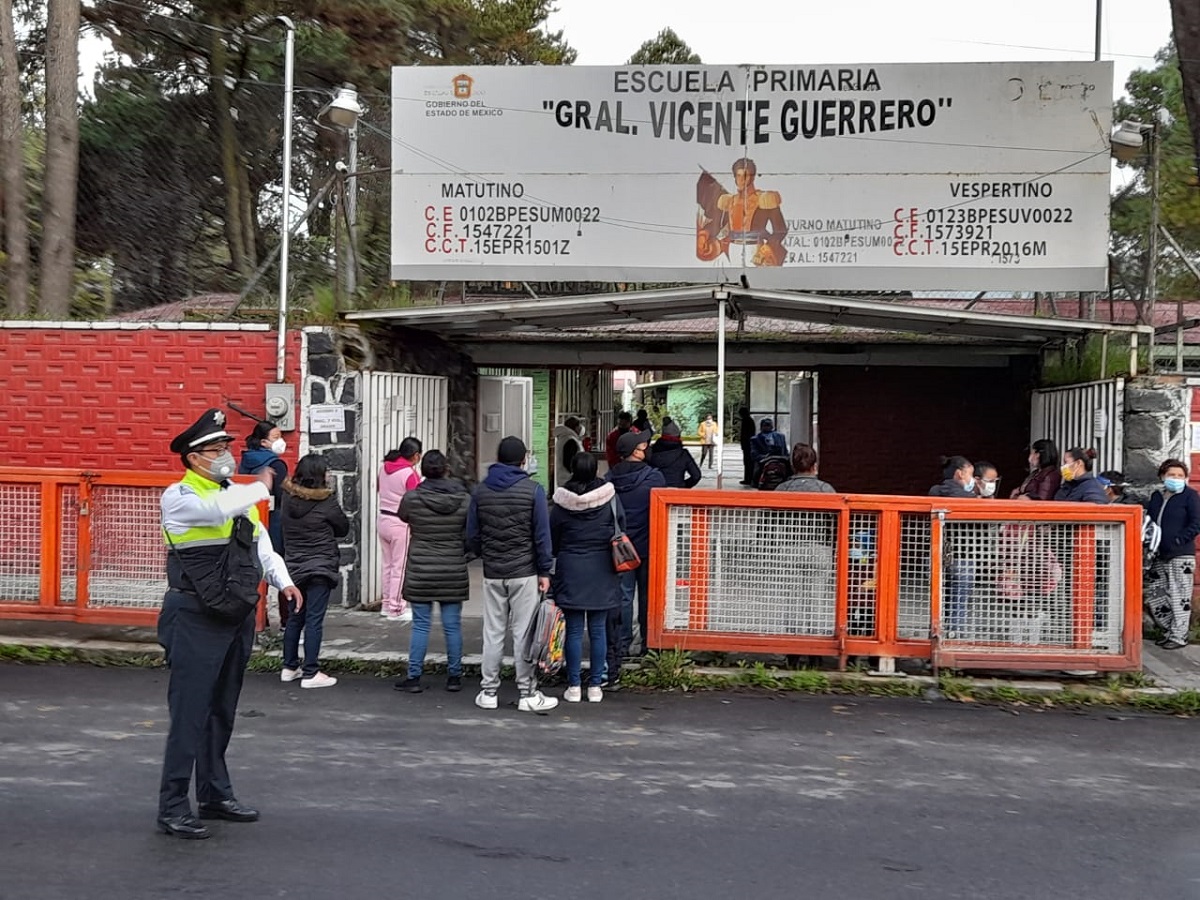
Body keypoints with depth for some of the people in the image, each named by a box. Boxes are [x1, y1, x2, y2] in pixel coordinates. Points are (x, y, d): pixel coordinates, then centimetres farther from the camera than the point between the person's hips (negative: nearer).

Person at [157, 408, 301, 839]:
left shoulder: (237, 494, 13)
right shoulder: (178, 496, -10)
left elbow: (262, 545, 16)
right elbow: (217, 511, -30)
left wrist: (284, 581, 3)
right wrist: (261, 488, -16)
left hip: (239, 616, 8)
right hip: (197, 620, -8)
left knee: (222, 712, 17)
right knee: (189, 714, -7)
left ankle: (215, 794, 28)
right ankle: (172, 807, 0)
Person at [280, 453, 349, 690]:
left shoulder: (288, 498, -1)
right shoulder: (326, 502, -15)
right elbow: (344, 528, -3)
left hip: (293, 567, 6)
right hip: (320, 567, -6)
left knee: (294, 619, 16)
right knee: (314, 620, -2)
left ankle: (290, 667, 24)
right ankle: (310, 673, 0)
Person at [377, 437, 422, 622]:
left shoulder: (385, 468, 3)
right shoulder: (410, 474, -18)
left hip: (383, 519, 7)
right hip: (400, 524, -7)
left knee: (388, 564, 17)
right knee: (400, 567, 1)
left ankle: (387, 604, 25)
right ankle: (396, 610, 5)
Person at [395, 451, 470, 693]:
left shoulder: (412, 498, -10)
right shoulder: (464, 500, -7)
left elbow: (403, 516, 11)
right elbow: (470, 536, -1)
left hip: (420, 572, -1)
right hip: (453, 572, 1)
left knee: (420, 625, 7)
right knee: (452, 625, 9)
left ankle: (413, 677, 11)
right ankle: (454, 676, 16)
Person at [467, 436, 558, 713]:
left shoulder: (481, 491, 2)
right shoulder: (533, 490, -7)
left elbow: (472, 536, 6)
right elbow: (542, 535, -7)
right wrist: (544, 571, 0)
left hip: (492, 574, 3)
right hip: (524, 572, -3)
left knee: (492, 633, 10)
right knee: (524, 633, 2)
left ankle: (488, 692, 14)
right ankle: (528, 694, 6)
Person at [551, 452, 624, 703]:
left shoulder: (562, 502, -6)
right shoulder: (609, 497, -6)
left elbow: (552, 538, 3)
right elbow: (621, 528, 4)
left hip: (570, 570, -1)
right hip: (601, 570, 1)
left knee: (574, 630, 5)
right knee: (598, 630, 7)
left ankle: (574, 686, 7)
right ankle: (595, 686, 11)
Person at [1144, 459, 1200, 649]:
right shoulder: (1156, 496, 15)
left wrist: (1176, 541, -17)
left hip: (1181, 556, -7)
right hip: (1159, 556, 7)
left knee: (1179, 597, -4)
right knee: (1153, 597, 9)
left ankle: (1179, 636, 4)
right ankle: (1169, 630, 23)